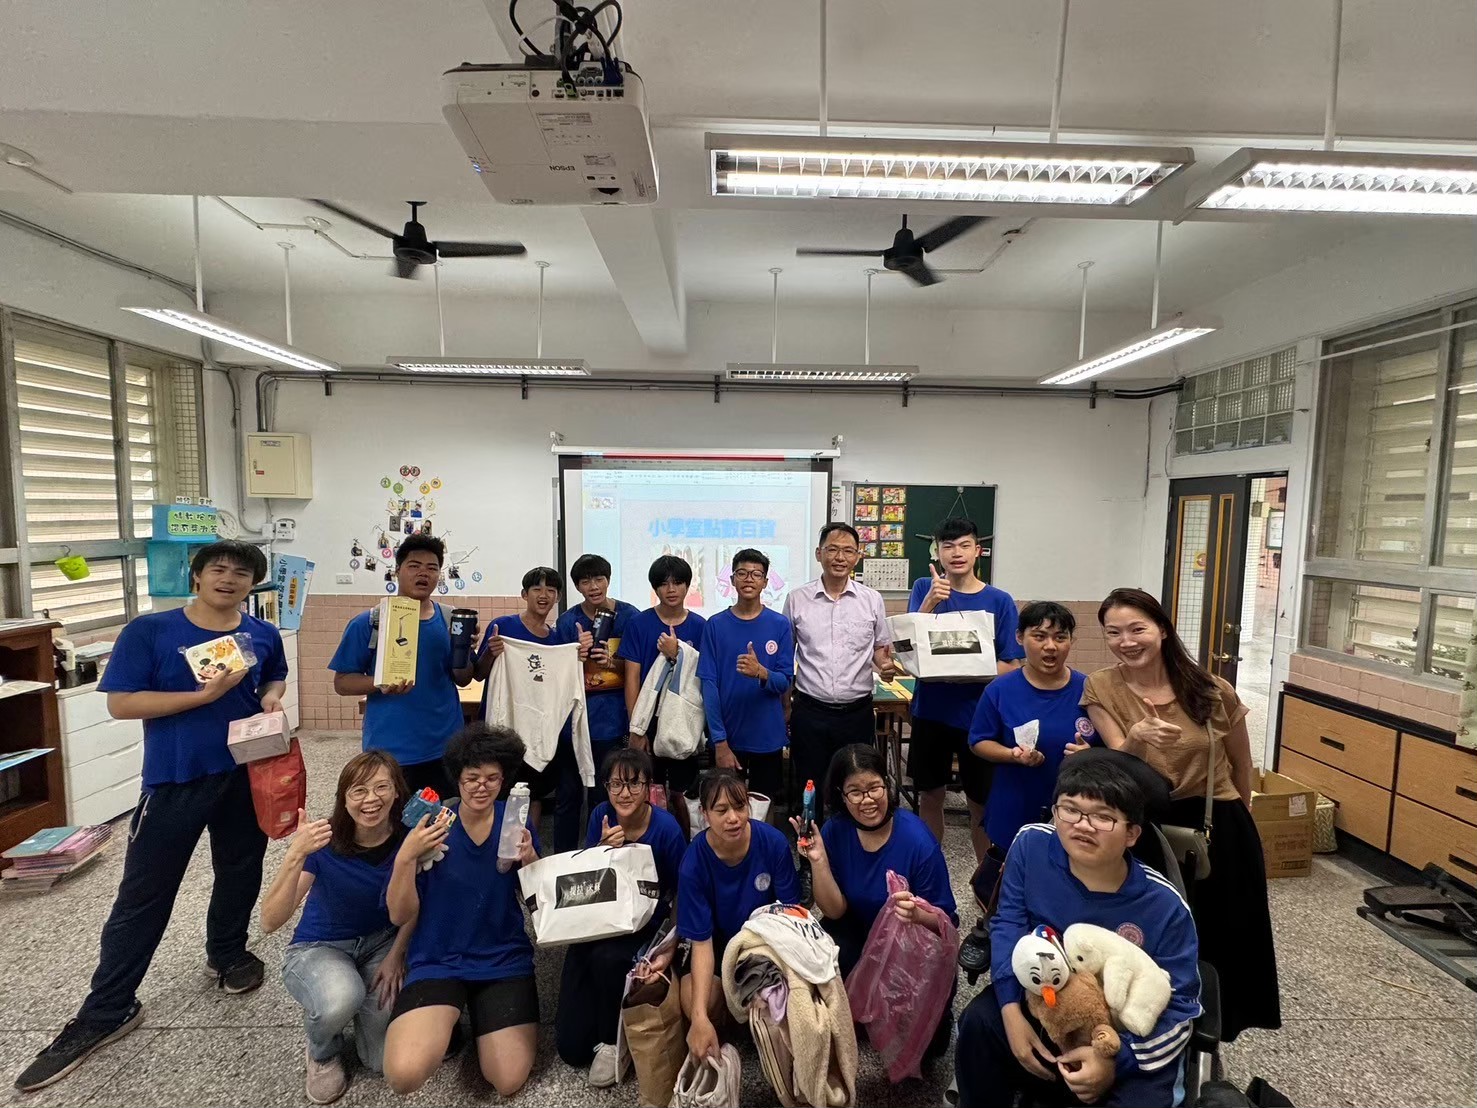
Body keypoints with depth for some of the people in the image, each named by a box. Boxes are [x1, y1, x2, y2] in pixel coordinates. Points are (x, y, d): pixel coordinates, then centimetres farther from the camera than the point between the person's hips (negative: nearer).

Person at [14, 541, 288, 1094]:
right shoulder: (149, 630, -10)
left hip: (247, 776, 4)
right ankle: (106, 1011, 24)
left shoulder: (263, 635, 1)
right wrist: (205, 695, -23)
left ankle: (227, 952, 43)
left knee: (240, 873, 19)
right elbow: (121, 704, -13)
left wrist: (270, 699, -5)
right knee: (142, 895, 7)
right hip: (173, 781, -3)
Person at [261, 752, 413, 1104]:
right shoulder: (324, 842, -25)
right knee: (341, 998, -37)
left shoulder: (408, 836, -18)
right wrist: (296, 856, -45)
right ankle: (323, 1054, 1)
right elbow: (270, 922, -32)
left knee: (389, 1060, -16)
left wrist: (395, 956, -12)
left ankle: (369, 1005, 18)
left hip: (381, 942, 2)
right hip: (318, 948, -1)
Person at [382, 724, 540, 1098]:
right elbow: (400, 916, -9)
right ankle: (446, 1021, 10)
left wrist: (529, 860, -22)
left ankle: (480, 1014, 22)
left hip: (504, 961, 1)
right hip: (438, 961, -1)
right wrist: (406, 857, -26)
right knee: (404, 1074, -24)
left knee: (509, 1082, -8)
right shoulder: (429, 826, -10)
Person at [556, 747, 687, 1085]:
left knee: (607, 957, -37)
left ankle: (611, 1041, -8)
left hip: (643, 924, -3)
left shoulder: (665, 827, -18)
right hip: (597, 922, 3)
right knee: (571, 1047, -4)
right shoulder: (601, 816, -9)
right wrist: (603, 849, -25)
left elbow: (681, 893, -7)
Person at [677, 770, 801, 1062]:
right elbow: (701, 942, -20)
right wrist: (700, 1017, -31)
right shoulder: (694, 862, -25)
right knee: (694, 1003, -26)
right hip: (719, 942, 0)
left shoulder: (774, 841, -24)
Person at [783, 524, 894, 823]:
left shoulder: (872, 599, 1)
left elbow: (880, 647, 11)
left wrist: (885, 664, -13)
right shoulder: (797, 599, 0)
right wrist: (784, 705, 2)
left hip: (857, 711, 1)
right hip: (809, 711, 0)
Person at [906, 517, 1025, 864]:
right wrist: (931, 601, -25)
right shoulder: (925, 588, -1)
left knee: (980, 803, 11)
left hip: (978, 715, -1)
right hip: (931, 711, 1)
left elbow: (1011, 666, -4)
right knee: (930, 796, 14)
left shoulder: (999, 601, -4)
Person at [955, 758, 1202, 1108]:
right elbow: (1009, 922, -10)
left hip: (1126, 1033, -1)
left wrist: (1117, 1060, -27)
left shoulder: (1164, 906, -22)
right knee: (980, 1021, -19)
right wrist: (1011, 1009, -21)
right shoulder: (1031, 845, -20)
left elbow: (1177, 1005, -14)